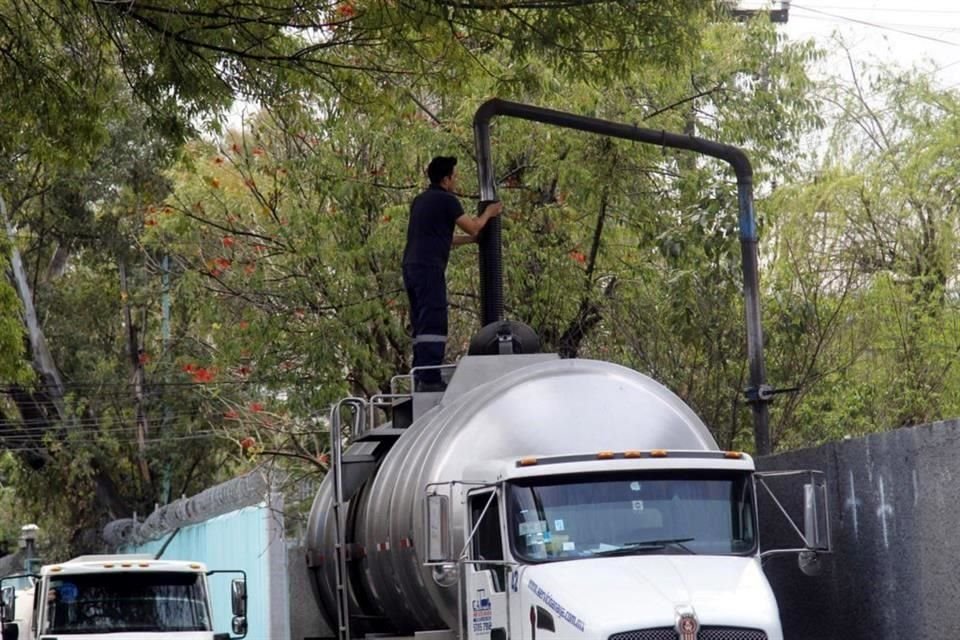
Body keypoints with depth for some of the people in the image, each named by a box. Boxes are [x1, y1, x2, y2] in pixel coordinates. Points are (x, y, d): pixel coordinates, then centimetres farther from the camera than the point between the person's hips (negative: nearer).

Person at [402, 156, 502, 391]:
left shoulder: (420, 201, 21)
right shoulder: (446, 200, -5)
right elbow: (472, 227, 3)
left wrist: (472, 239, 33)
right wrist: (488, 214, 22)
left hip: (411, 267, 9)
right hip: (430, 268, -9)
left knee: (421, 326, 11)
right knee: (434, 325, -12)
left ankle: (421, 378, 10)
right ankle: (430, 380, -19)